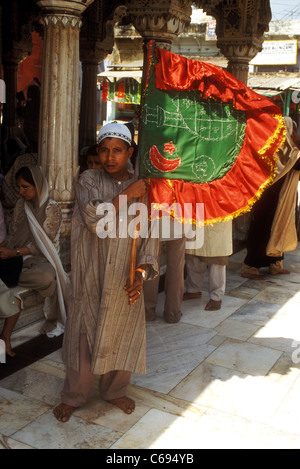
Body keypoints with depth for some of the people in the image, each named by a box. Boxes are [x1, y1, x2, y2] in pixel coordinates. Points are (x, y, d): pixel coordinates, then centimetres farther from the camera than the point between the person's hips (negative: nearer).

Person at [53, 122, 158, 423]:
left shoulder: (143, 188, 3)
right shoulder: (88, 181, 0)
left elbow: (150, 235, 1)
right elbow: (93, 217, -17)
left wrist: (141, 274, -11)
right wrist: (126, 195, -17)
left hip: (125, 277, 2)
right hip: (91, 276, -1)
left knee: (122, 332, 10)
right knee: (84, 331, 6)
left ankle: (114, 390, 34)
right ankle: (73, 395, 26)